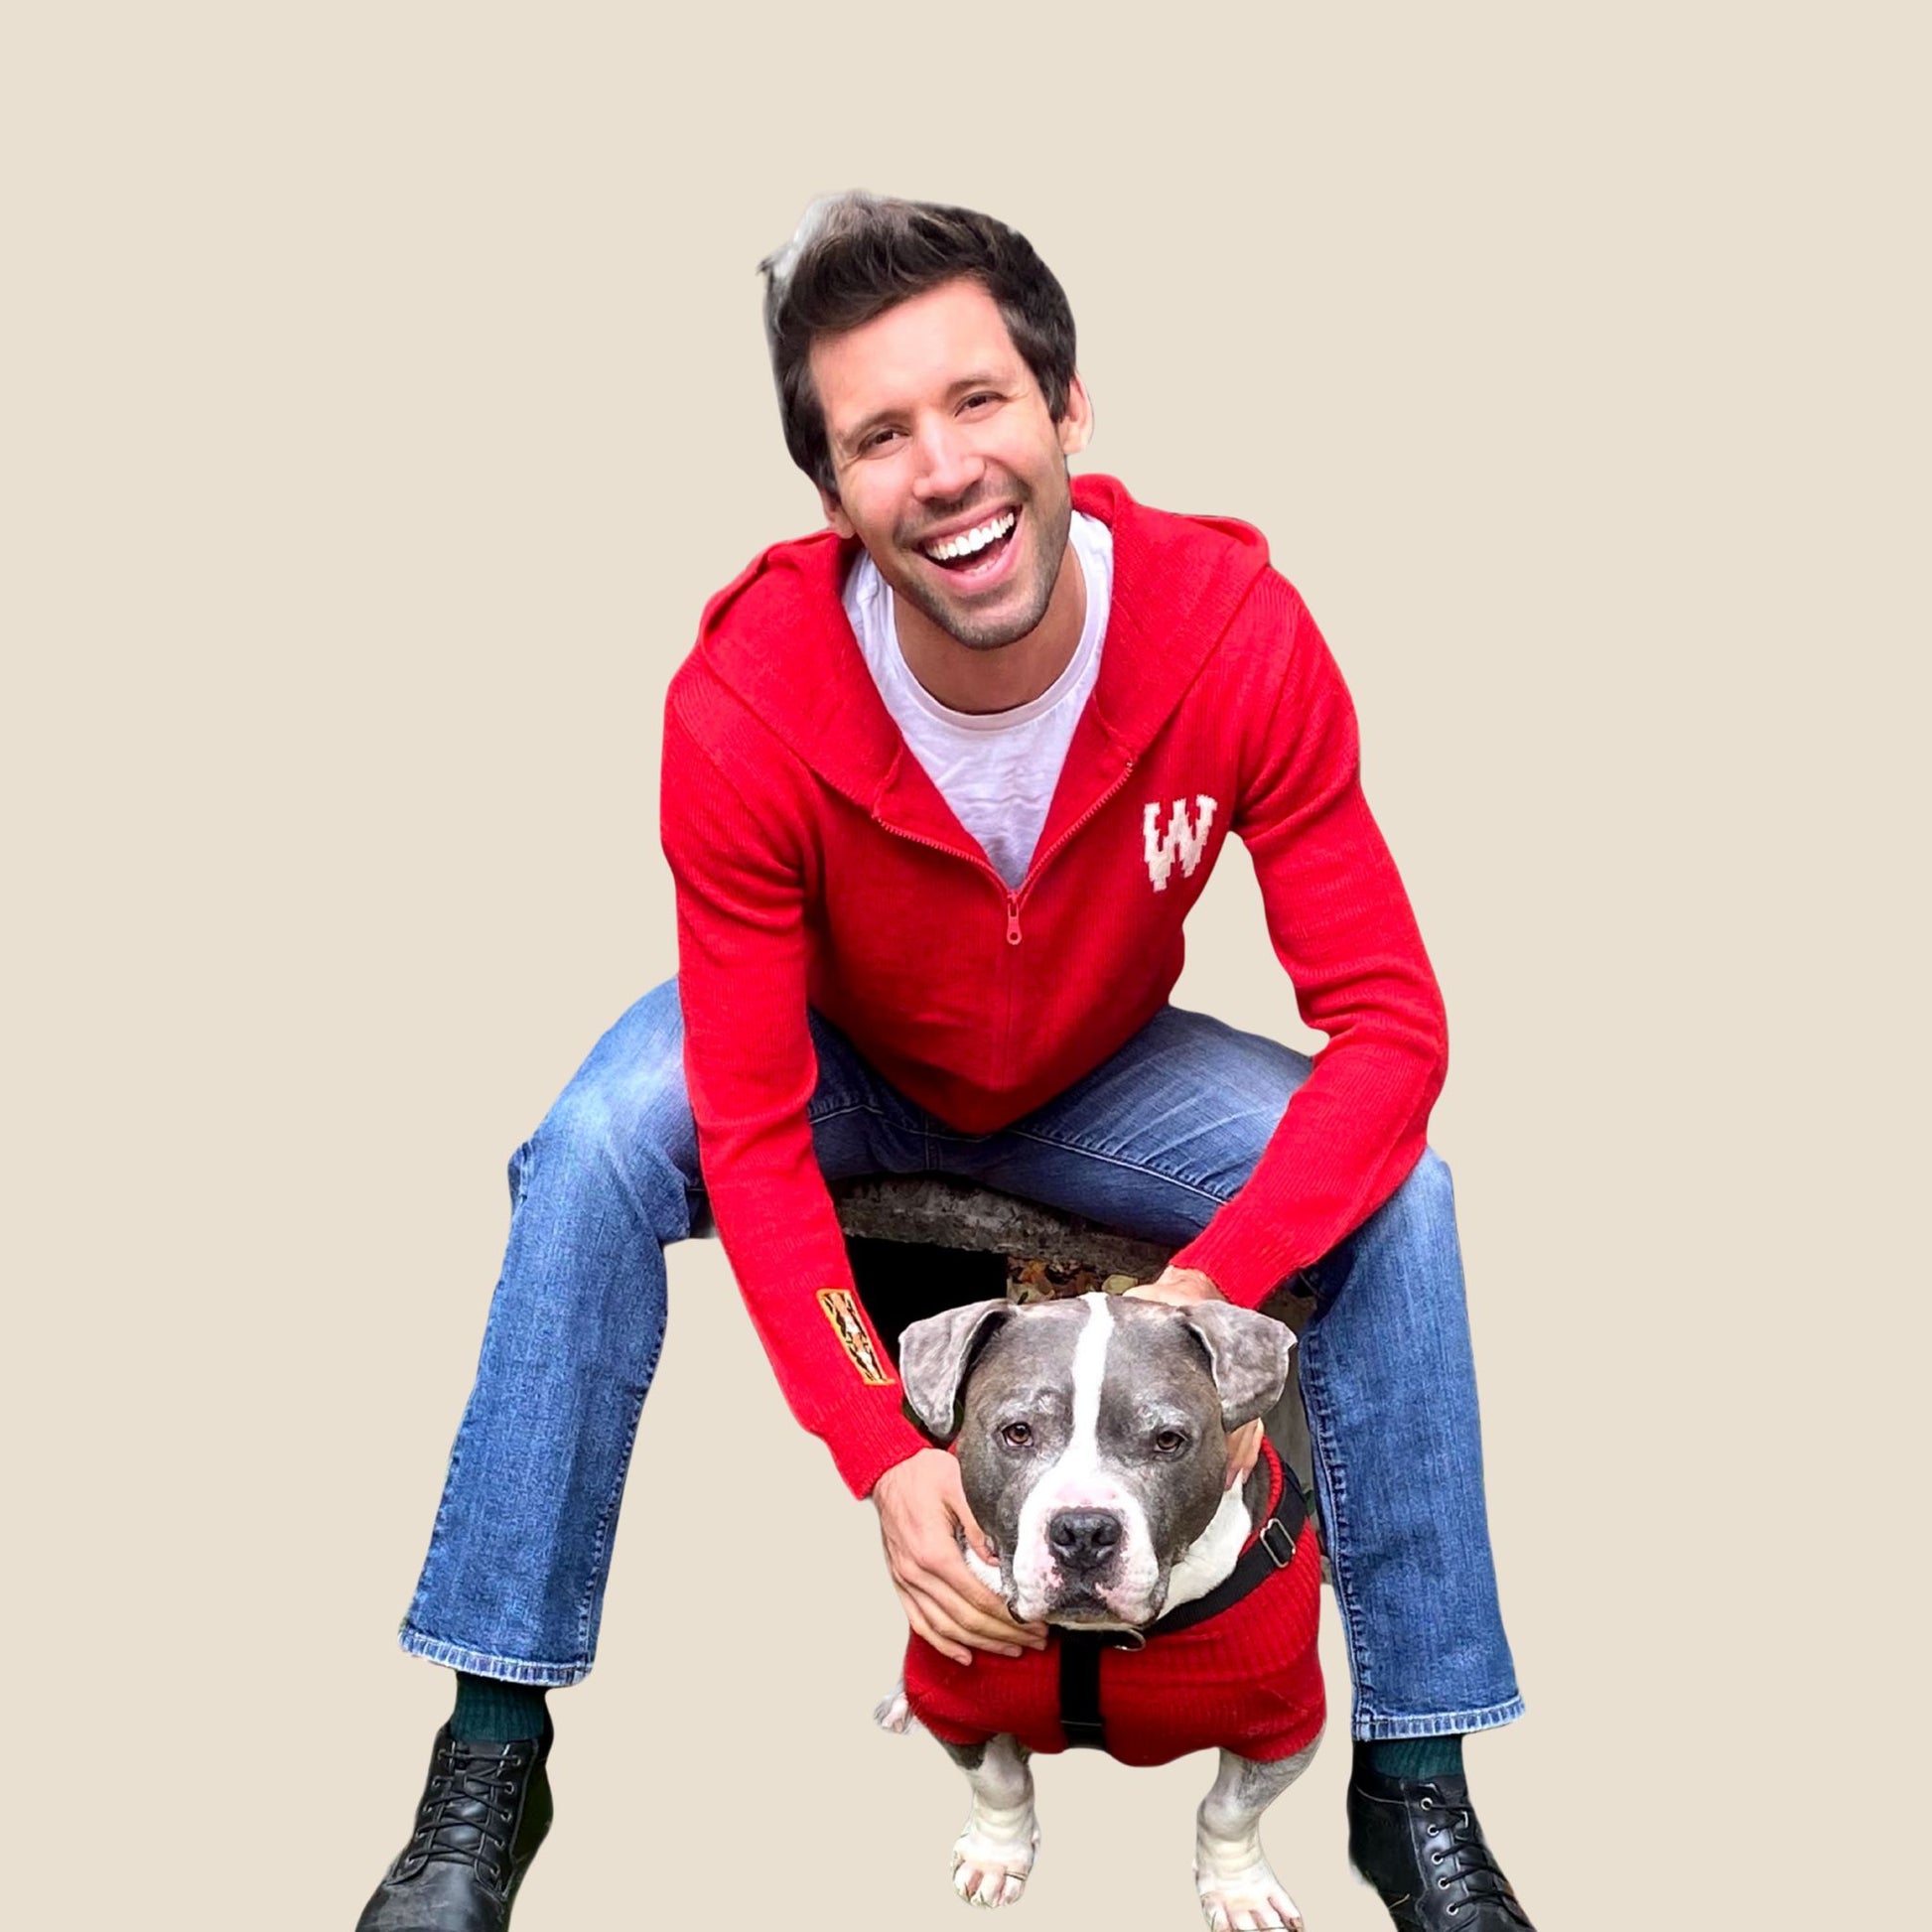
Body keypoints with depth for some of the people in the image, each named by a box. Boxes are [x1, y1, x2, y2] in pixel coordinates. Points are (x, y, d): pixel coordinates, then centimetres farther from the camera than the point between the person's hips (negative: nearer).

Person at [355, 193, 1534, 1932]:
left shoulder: (1236, 632, -30)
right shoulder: (744, 706, -32)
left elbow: (1390, 1023, -26)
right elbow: (752, 1133, -28)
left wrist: (1211, 1287, -39)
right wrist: (884, 1456, -36)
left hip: (1099, 1076, 1)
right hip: (842, 1068, -1)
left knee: (1397, 1191, -23)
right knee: (597, 1155, -30)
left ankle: (1416, 1785, -7)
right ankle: (492, 1759, -19)